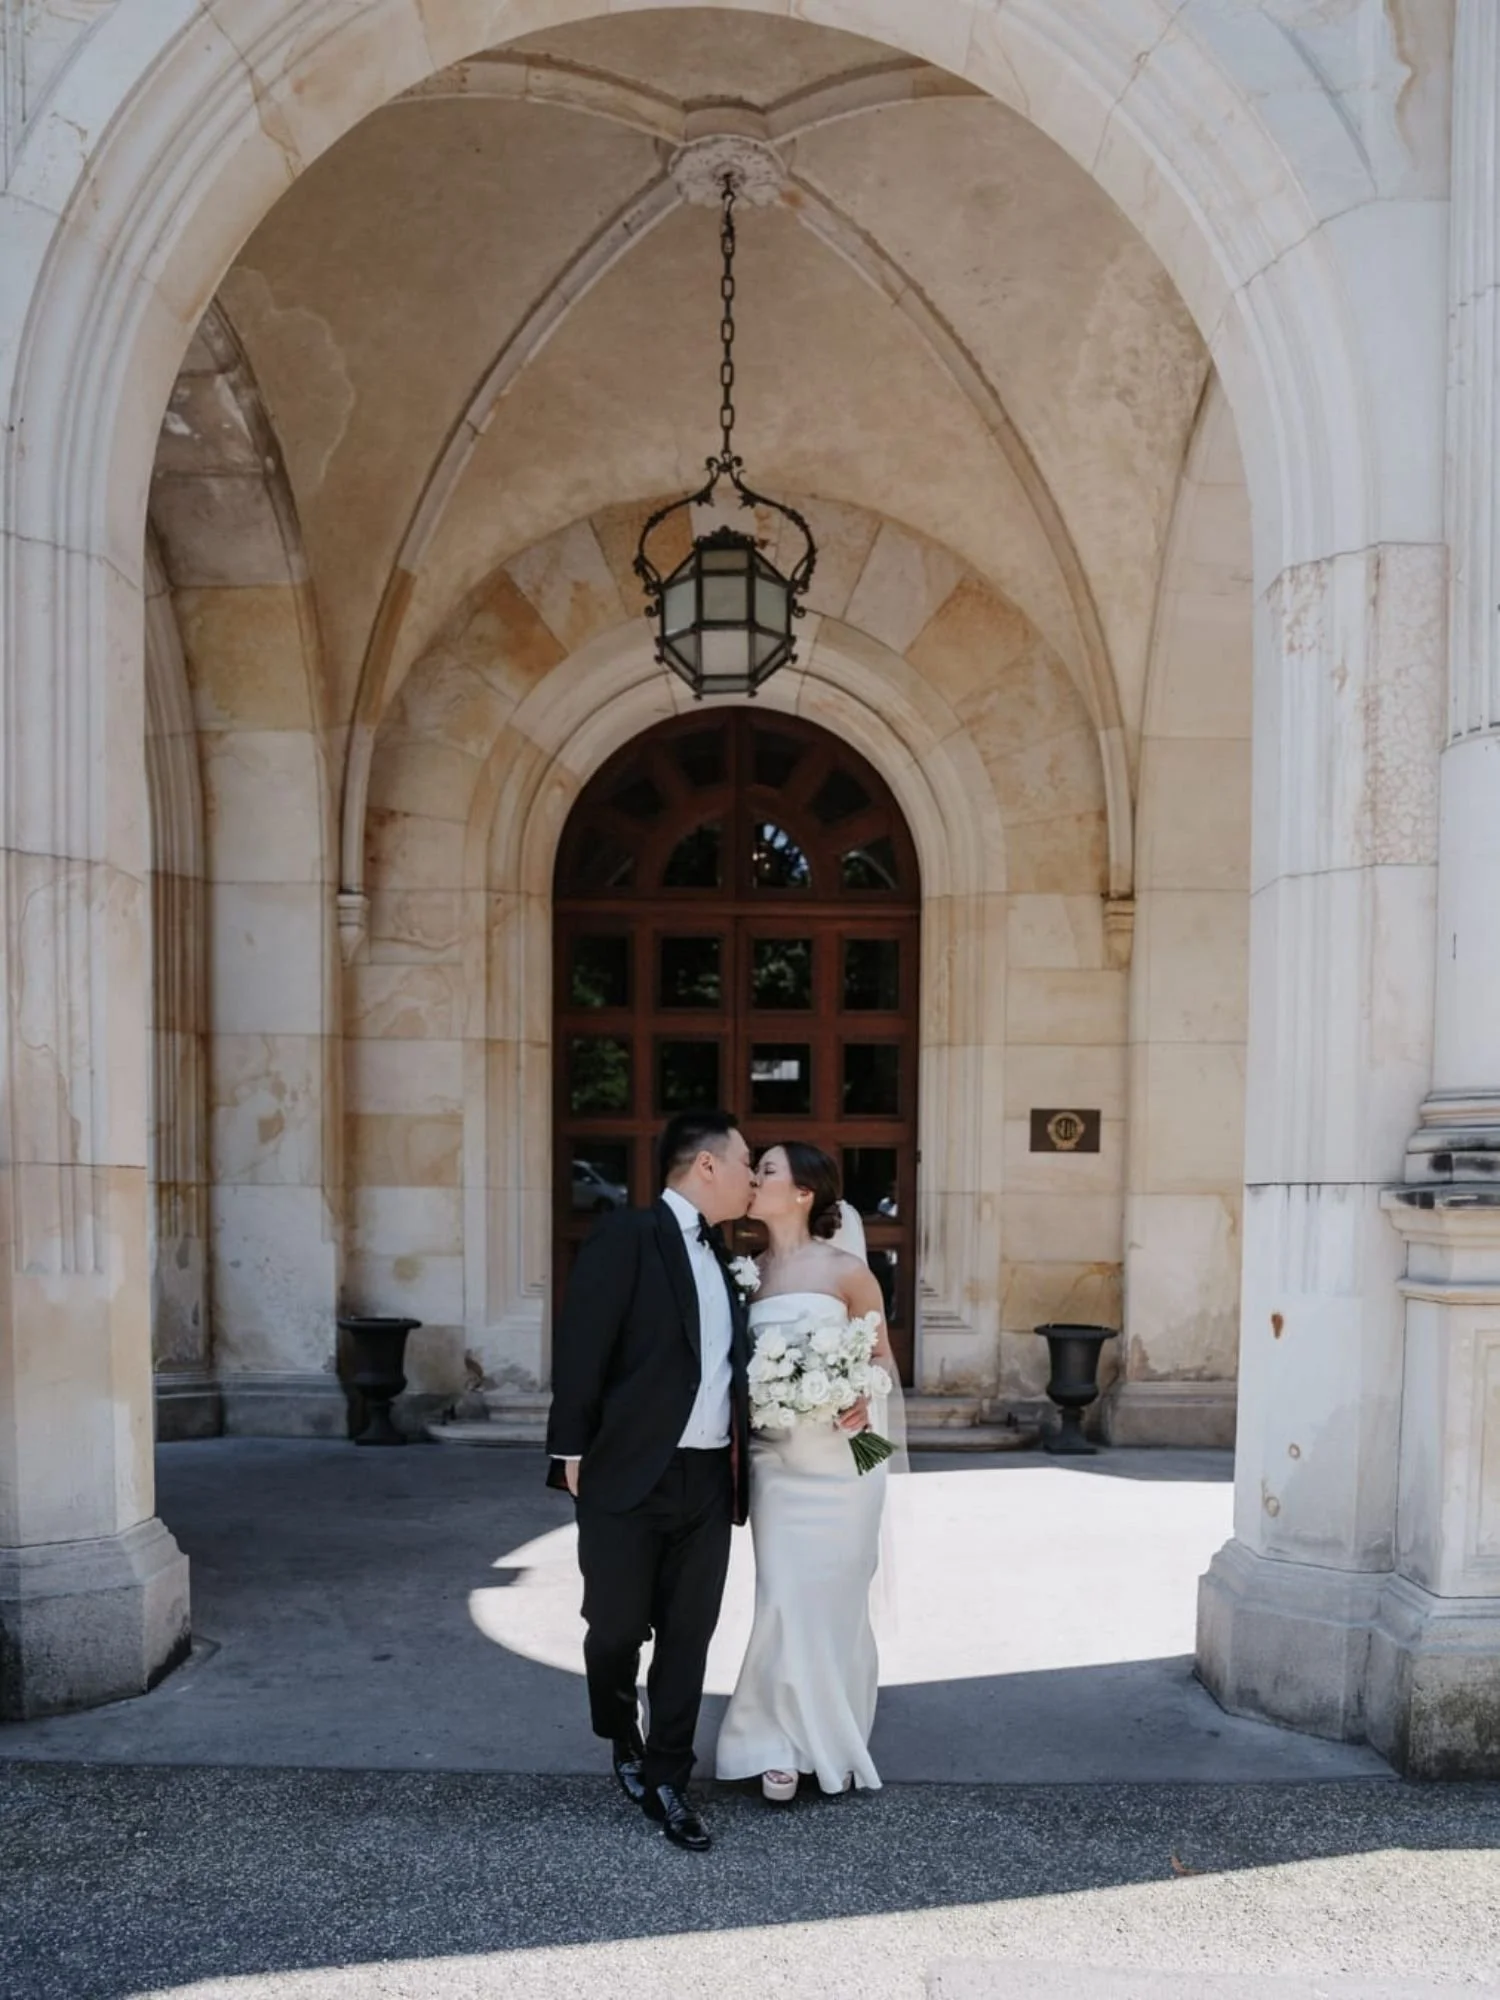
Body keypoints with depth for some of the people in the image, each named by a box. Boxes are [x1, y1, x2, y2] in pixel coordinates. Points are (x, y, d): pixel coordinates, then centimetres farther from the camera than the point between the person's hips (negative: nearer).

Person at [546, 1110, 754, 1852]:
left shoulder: (721, 1255, 13)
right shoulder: (627, 1236, -9)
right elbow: (580, 1348, -11)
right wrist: (573, 1452, -13)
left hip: (709, 1478, 6)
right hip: (630, 1476, -6)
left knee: (688, 1634, 8)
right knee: (617, 1627, 4)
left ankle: (665, 1780, 20)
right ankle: (624, 1740, 32)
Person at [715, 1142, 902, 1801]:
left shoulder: (846, 1270, -6)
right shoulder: (752, 1271, 6)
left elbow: (882, 1357, 1)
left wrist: (865, 1400, -20)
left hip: (839, 1456, -3)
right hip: (774, 1457, 3)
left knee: (835, 1597, 6)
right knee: (783, 1597, 2)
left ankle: (837, 1743, 24)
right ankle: (785, 1744, 16)